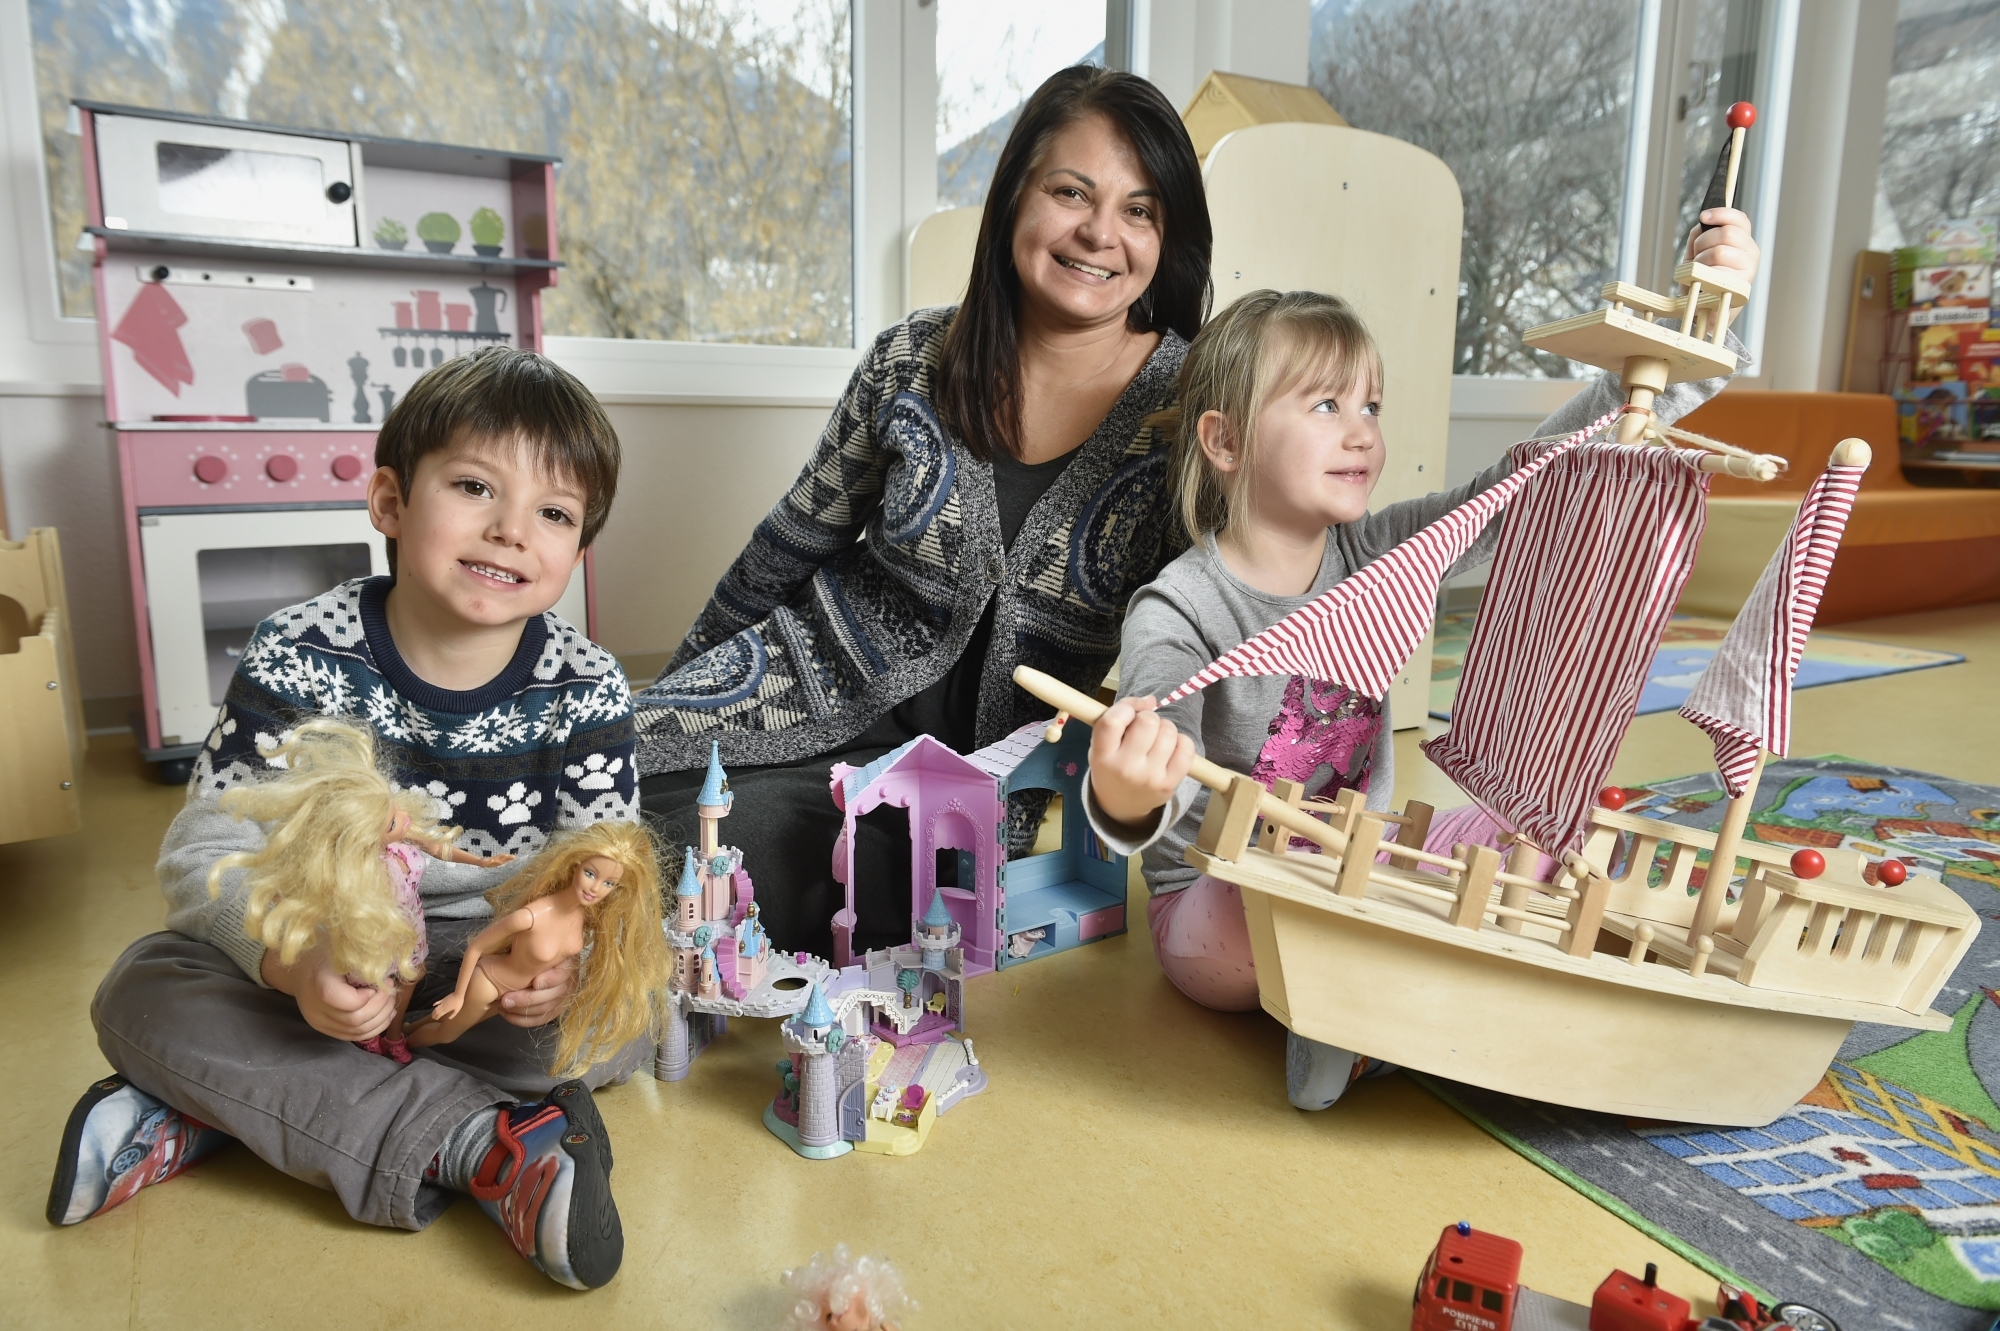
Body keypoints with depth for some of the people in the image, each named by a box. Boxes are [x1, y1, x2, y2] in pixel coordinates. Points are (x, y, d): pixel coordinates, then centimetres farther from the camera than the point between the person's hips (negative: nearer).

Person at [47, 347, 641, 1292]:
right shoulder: (298, 661, -15)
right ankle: (475, 1145, -33)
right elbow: (210, 847, -17)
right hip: (327, 958, 1)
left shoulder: (585, 693, -13)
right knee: (142, 992, -24)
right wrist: (293, 962, -38)